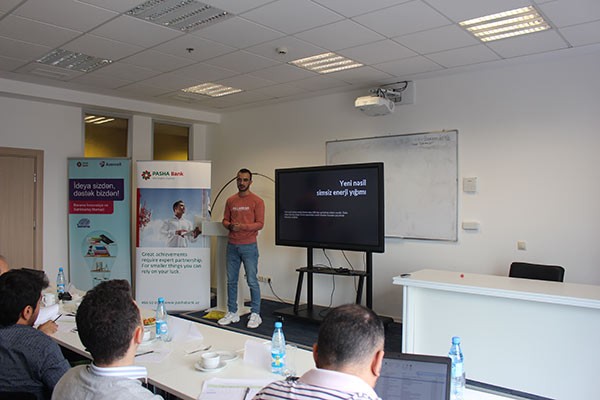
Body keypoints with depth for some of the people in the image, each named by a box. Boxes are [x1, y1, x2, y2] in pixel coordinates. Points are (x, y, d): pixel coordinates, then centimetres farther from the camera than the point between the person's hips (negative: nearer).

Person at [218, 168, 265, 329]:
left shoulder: (257, 201, -4)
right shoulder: (230, 201, 10)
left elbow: (260, 224, -9)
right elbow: (225, 220, 14)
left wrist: (242, 227, -21)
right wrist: (230, 225, -9)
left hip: (249, 246, -5)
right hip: (232, 246, 5)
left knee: (252, 281, 0)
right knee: (231, 281, 10)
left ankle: (255, 314, 11)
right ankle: (232, 313, 22)